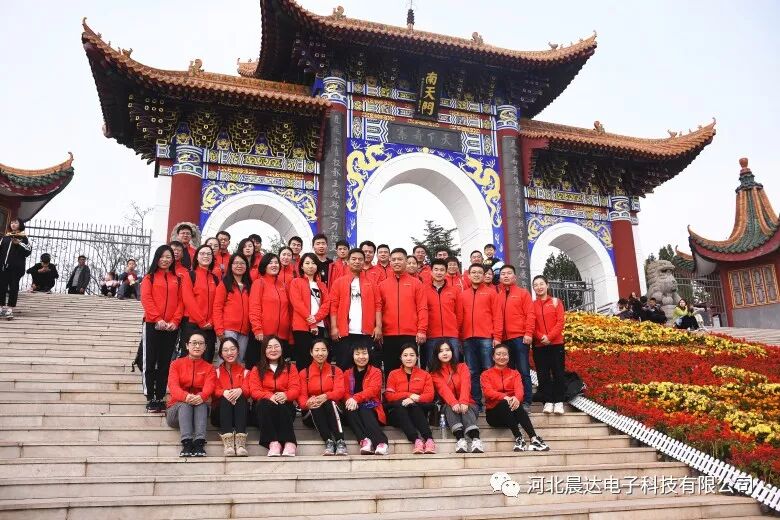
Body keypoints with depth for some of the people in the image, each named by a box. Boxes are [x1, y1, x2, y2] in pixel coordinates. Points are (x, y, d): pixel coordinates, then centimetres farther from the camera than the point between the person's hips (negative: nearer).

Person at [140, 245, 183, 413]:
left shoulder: (177, 279, 13)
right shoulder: (150, 277, 6)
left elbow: (180, 301, 6)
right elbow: (146, 299, -5)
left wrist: (175, 321, -8)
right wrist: (158, 319, -15)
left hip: (171, 327, 2)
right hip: (152, 325, -2)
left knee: (165, 363, 6)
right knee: (150, 362, 0)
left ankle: (160, 398, 12)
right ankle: (150, 399, 5)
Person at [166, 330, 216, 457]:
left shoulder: (209, 368, 9)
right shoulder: (176, 364, 6)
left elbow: (209, 386, -12)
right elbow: (173, 385, -13)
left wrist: (201, 396, -38)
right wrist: (186, 396, -36)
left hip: (199, 408, 1)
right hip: (177, 407, -1)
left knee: (202, 403, -32)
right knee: (185, 404, -33)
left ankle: (199, 442, -46)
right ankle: (186, 443, -47)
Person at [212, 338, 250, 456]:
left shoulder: (245, 371, 17)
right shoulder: (217, 371, 16)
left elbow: (247, 390, 0)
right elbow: (215, 391, 0)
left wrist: (240, 390, -25)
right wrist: (224, 393, -24)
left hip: (240, 412, 0)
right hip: (221, 412, 0)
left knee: (241, 398, -31)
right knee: (225, 398, -31)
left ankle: (240, 442, -47)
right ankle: (227, 442, -48)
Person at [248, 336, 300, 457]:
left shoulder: (290, 368, 16)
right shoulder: (257, 369, 15)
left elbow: (295, 389, 1)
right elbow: (254, 390, -2)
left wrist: (286, 395, -24)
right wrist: (269, 396, -24)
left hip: (285, 407, 0)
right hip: (264, 408, 0)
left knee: (282, 406, -34)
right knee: (265, 404, -34)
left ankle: (289, 443, -47)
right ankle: (273, 443, -47)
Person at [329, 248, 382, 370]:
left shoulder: (371, 282, 9)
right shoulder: (339, 282, 7)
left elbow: (378, 305, 4)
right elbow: (333, 305, 2)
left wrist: (378, 326, -5)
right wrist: (334, 327, -7)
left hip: (366, 332, 1)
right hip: (344, 332, 0)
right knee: (343, 367, 5)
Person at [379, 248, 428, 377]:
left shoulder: (416, 283, 6)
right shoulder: (382, 285, 11)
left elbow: (422, 308, 0)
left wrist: (422, 330, -8)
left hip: (411, 335, -2)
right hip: (388, 335, 2)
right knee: (390, 370, 7)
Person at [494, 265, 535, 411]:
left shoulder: (523, 293, 6)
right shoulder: (498, 296, 14)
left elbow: (530, 314, -2)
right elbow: (498, 318, 8)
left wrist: (528, 333, -11)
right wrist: (497, 337, 0)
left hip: (520, 337, -3)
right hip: (505, 339, 4)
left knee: (523, 370, -3)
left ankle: (526, 402, 0)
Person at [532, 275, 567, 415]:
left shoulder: (556, 302, 6)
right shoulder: (532, 305, 7)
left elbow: (561, 321, -2)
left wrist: (550, 336, -14)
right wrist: (541, 337, -15)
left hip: (556, 343, -1)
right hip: (539, 345, 1)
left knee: (558, 372, 0)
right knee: (543, 374, 1)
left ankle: (559, 401, 7)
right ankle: (548, 401, 7)